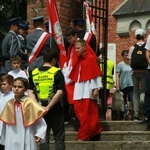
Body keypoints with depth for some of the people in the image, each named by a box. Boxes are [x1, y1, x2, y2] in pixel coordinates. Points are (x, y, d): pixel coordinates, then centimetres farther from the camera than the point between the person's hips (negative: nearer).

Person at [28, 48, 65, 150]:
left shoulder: (34, 73, 4)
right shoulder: (57, 72, -9)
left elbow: (30, 92, 1)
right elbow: (59, 92, -17)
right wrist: (49, 107, -15)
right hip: (55, 108, -4)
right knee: (59, 137, 6)